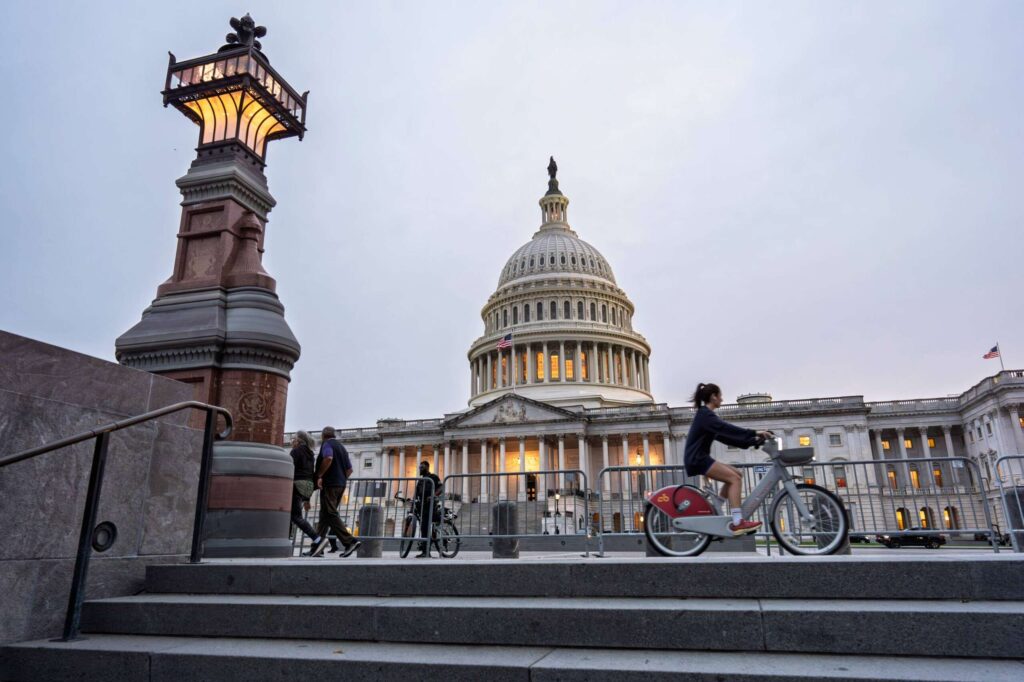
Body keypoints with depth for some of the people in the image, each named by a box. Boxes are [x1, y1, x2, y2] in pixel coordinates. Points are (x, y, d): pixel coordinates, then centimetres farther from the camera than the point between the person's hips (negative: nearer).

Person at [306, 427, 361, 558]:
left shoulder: (327, 444, -2)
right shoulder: (342, 447, 23)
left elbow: (328, 458, -23)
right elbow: (349, 469, 20)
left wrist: (319, 476, -17)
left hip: (329, 484, -9)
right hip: (341, 485, 9)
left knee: (331, 515, -11)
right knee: (324, 516, 12)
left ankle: (350, 541, -20)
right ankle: (317, 547, 12)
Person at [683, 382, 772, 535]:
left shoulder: (706, 415, 20)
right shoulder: (705, 414, -10)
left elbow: (725, 436, 17)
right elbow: (727, 429, -23)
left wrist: (752, 441, 9)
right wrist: (754, 433, -25)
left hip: (701, 458, 10)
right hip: (697, 459, -10)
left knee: (736, 474, 11)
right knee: (734, 479, -16)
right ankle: (737, 523, -23)